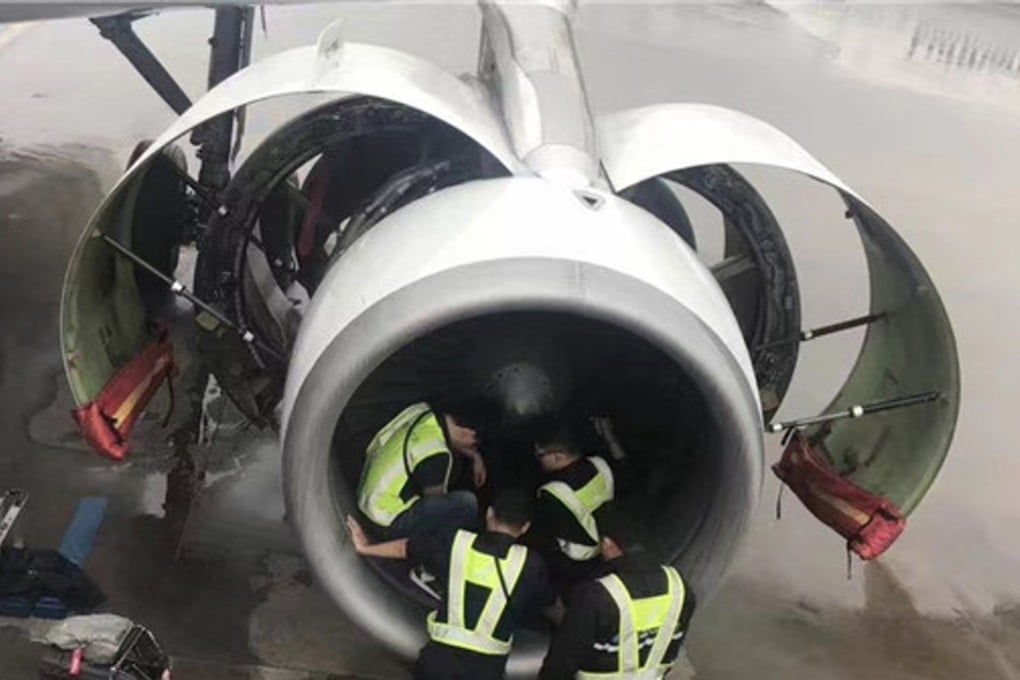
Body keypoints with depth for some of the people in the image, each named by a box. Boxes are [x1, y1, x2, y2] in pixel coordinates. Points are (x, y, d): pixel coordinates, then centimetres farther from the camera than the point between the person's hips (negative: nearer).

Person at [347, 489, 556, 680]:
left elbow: (405, 547, 14)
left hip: (438, 659, 1)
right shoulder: (530, 564, -5)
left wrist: (365, 547, 31)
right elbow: (547, 601, 15)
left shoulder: (458, 543, -1)